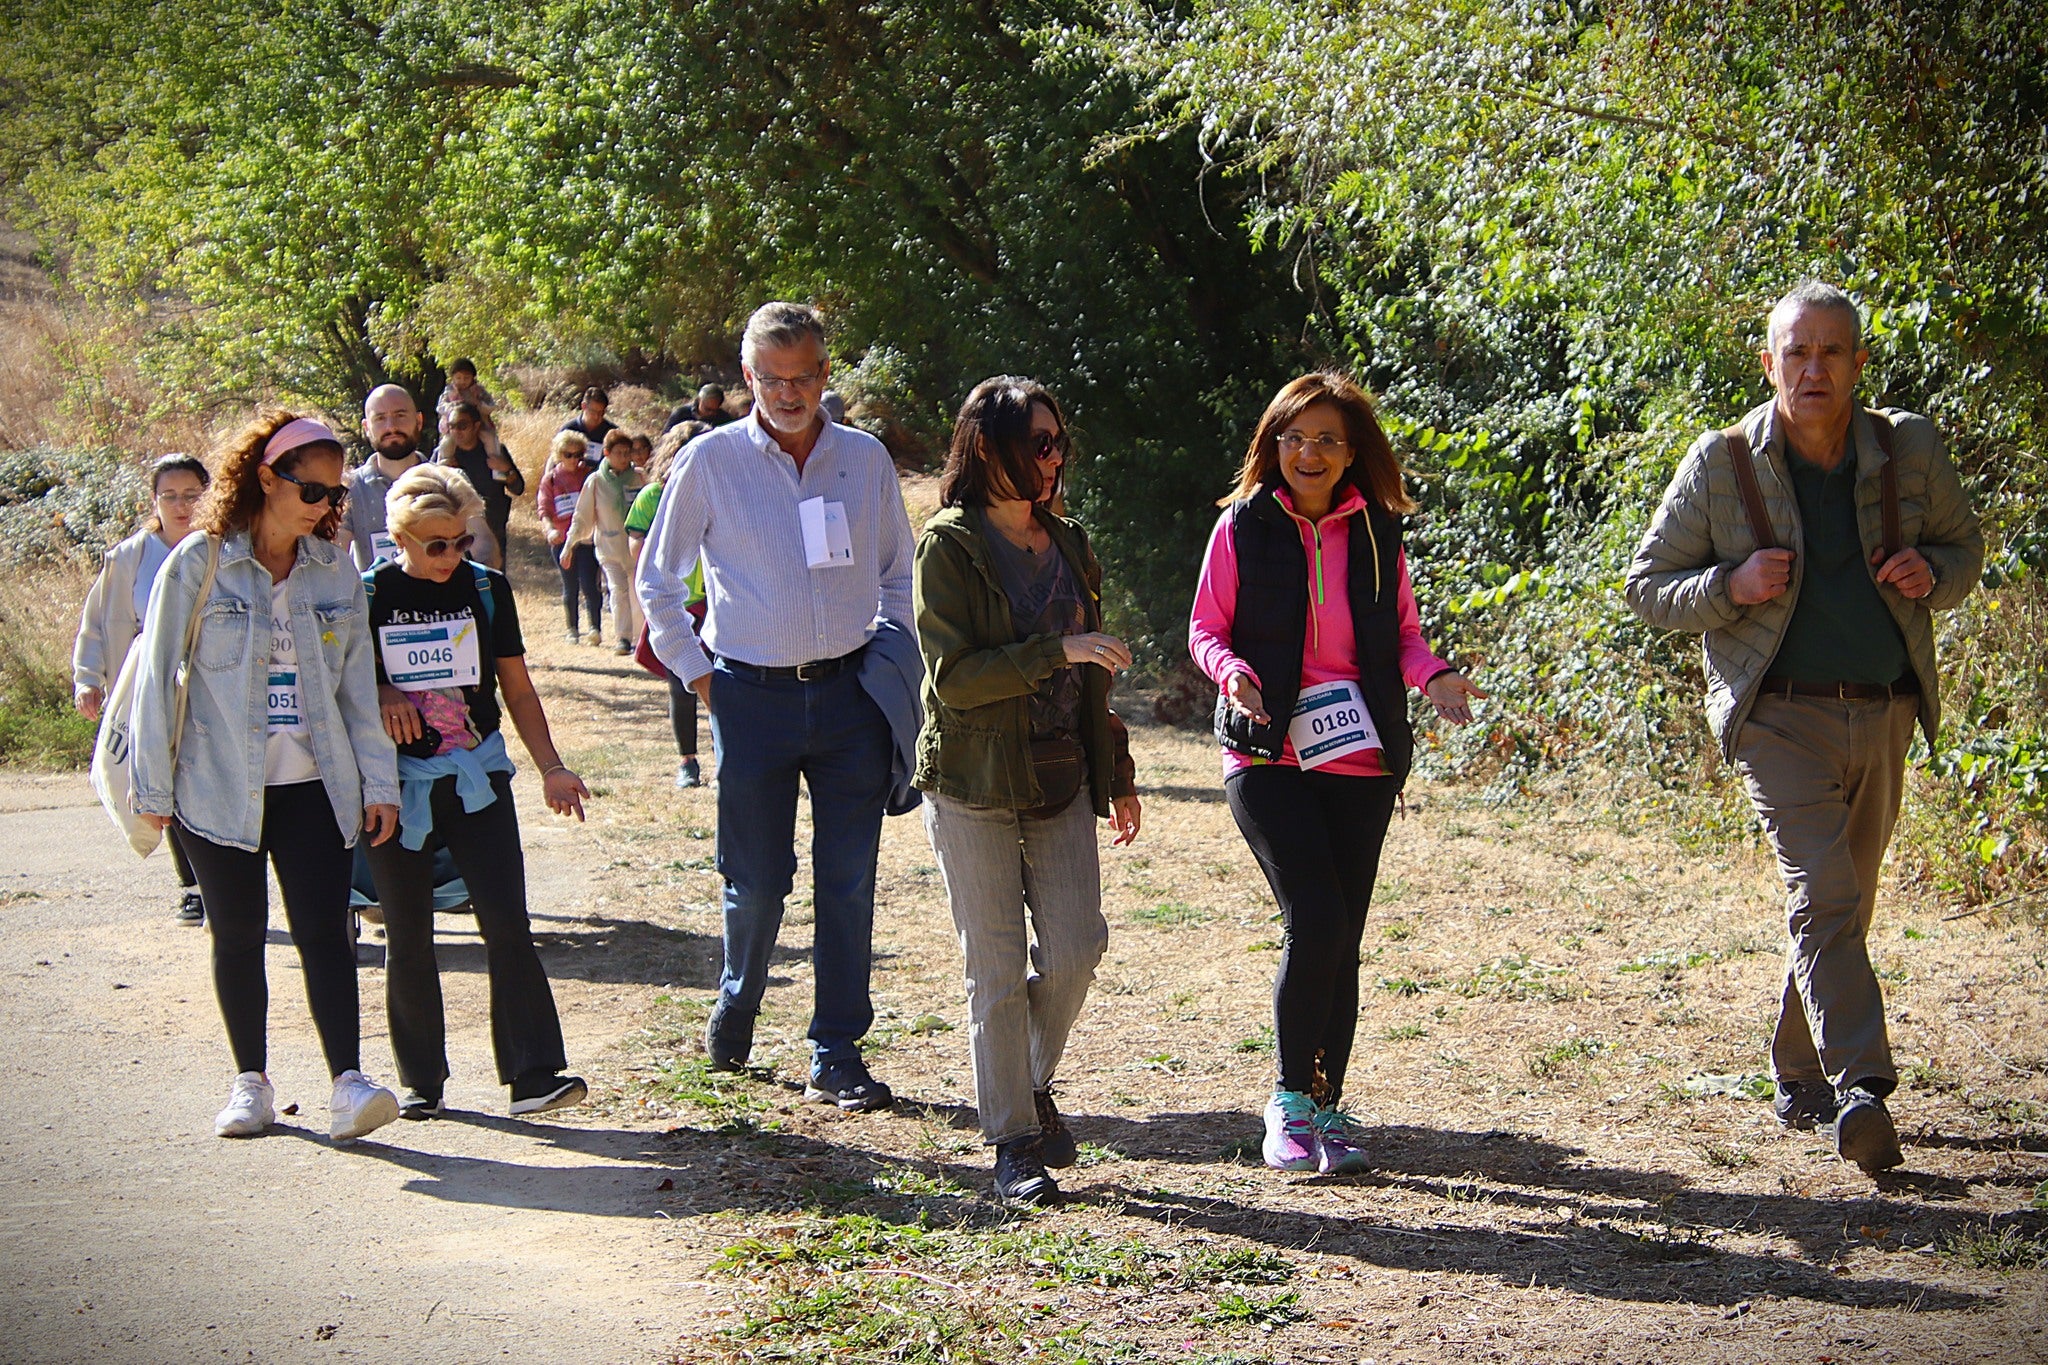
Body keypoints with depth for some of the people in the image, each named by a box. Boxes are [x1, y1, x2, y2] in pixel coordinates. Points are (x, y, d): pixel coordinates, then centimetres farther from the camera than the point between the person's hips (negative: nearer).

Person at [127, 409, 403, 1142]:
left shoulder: (335, 571, 5)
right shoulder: (199, 563, -5)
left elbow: (358, 682, 9)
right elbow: (158, 673, -2)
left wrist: (378, 779, 5)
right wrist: (153, 785, -2)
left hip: (315, 785, 2)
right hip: (220, 786, -1)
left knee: (323, 930, -7)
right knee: (238, 936, 8)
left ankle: (348, 1082, -11)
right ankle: (250, 1081, 20)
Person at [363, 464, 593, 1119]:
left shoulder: (486, 589, 3)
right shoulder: (367, 596, -2)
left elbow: (517, 688, 10)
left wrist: (551, 768, 4)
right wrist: (379, 696, -13)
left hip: (476, 777, 1)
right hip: (398, 786, -1)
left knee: (507, 923, -9)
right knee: (408, 938, 6)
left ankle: (534, 1075, -8)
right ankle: (420, 1082, 18)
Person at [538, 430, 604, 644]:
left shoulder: (589, 474, 4)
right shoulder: (551, 479, 5)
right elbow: (544, 509, 0)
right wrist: (550, 529, -19)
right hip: (562, 539, 2)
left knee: (588, 583, -13)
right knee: (570, 586, 10)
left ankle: (596, 627, -10)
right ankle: (573, 629, 19)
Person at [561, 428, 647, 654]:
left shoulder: (639, 477, 1)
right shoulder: (596, 481, 0)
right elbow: (582, 517, 6)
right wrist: (569, 546, 3)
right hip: (609, 547, -1)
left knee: (638, 592, 2)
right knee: (618, 590, -12)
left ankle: (639, 637, 14)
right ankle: (622, 638, -7)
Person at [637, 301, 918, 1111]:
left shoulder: (866, 459, 6)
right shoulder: (711, 460, -1)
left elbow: (899, 575, 17)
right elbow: (657, 578, 7)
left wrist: (892, 662, 7)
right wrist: (694, 671, 2)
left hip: (850, 695, 2)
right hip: (752, 699, -2)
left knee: (848, 884, 2)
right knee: (755, 881, 3)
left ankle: (837, 1058, 12)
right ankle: (736, 1007, 32)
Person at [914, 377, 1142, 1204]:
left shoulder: (1066, 545, 12)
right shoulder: (949, 547, -8)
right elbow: (954, 675, -16)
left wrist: (1115, 775, 18)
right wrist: (1059, 650, -23)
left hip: (1061, 780, 5)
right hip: (974, 786, -5)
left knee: (1076, 945, -2)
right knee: (998, 970, 0)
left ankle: (1034, 1083, 24)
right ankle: (1013, 1142, 11)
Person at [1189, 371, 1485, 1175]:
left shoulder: (1377, 533, 8)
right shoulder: (1243, 528, 1)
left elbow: (1403, 630, 15)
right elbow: (1206, 630, 4)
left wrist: (1432, 676, -6)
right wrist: (1232, 671, -17)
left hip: (1361, 763, 3)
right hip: (1269, 759, -3)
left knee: (1341, 940, 6)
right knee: (1315, 921, -17)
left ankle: (1326, 1105, 20)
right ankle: (1292, 1099, 0)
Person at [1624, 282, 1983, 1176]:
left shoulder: (1910, 450, 4)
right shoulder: (1720, 465, -3)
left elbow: (1965, 545, 19)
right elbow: (1646, 584, 3)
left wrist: (1933, 575, -5)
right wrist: (1731, 586, -16)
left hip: (1884, 714, 4)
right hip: (1780, 715, -4)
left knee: (1843, 907, 13)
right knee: (1823, 894, -20)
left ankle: (1800, 1080, 29)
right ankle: (1859, 1090, -26)